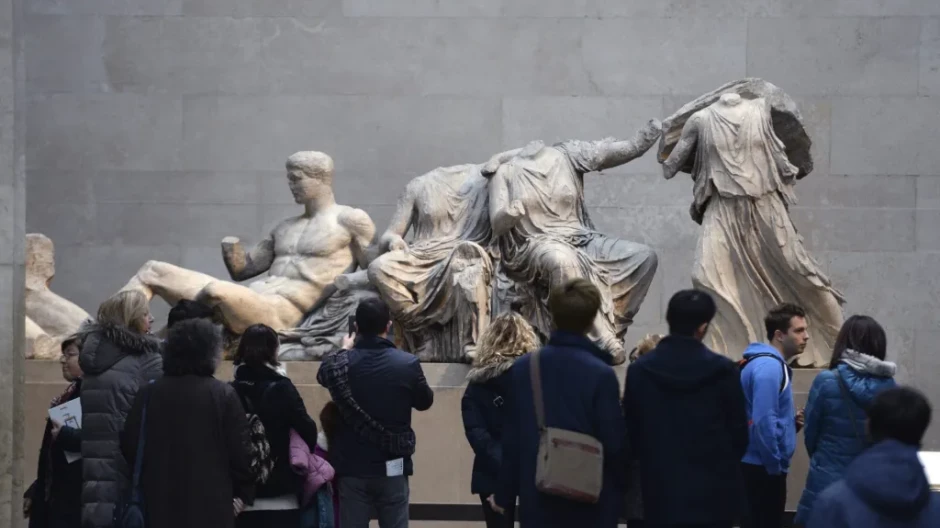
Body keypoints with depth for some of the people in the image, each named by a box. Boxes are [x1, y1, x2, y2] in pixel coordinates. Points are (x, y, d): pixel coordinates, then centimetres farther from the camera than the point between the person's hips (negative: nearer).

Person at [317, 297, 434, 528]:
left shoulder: (342, 364, -7)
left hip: (352, 468, 1)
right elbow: (425, 402, 8)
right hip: (392, 467, -1)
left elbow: (323, 374, 18)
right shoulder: (408, 364, -10)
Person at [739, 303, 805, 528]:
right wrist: (776, 465, -19)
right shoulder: (769, 367, -18)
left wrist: (792, 420, 7)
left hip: (760, 465, 10)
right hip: (763, 467, -10)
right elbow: (763, 422, -25)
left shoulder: (771, 364, 13)